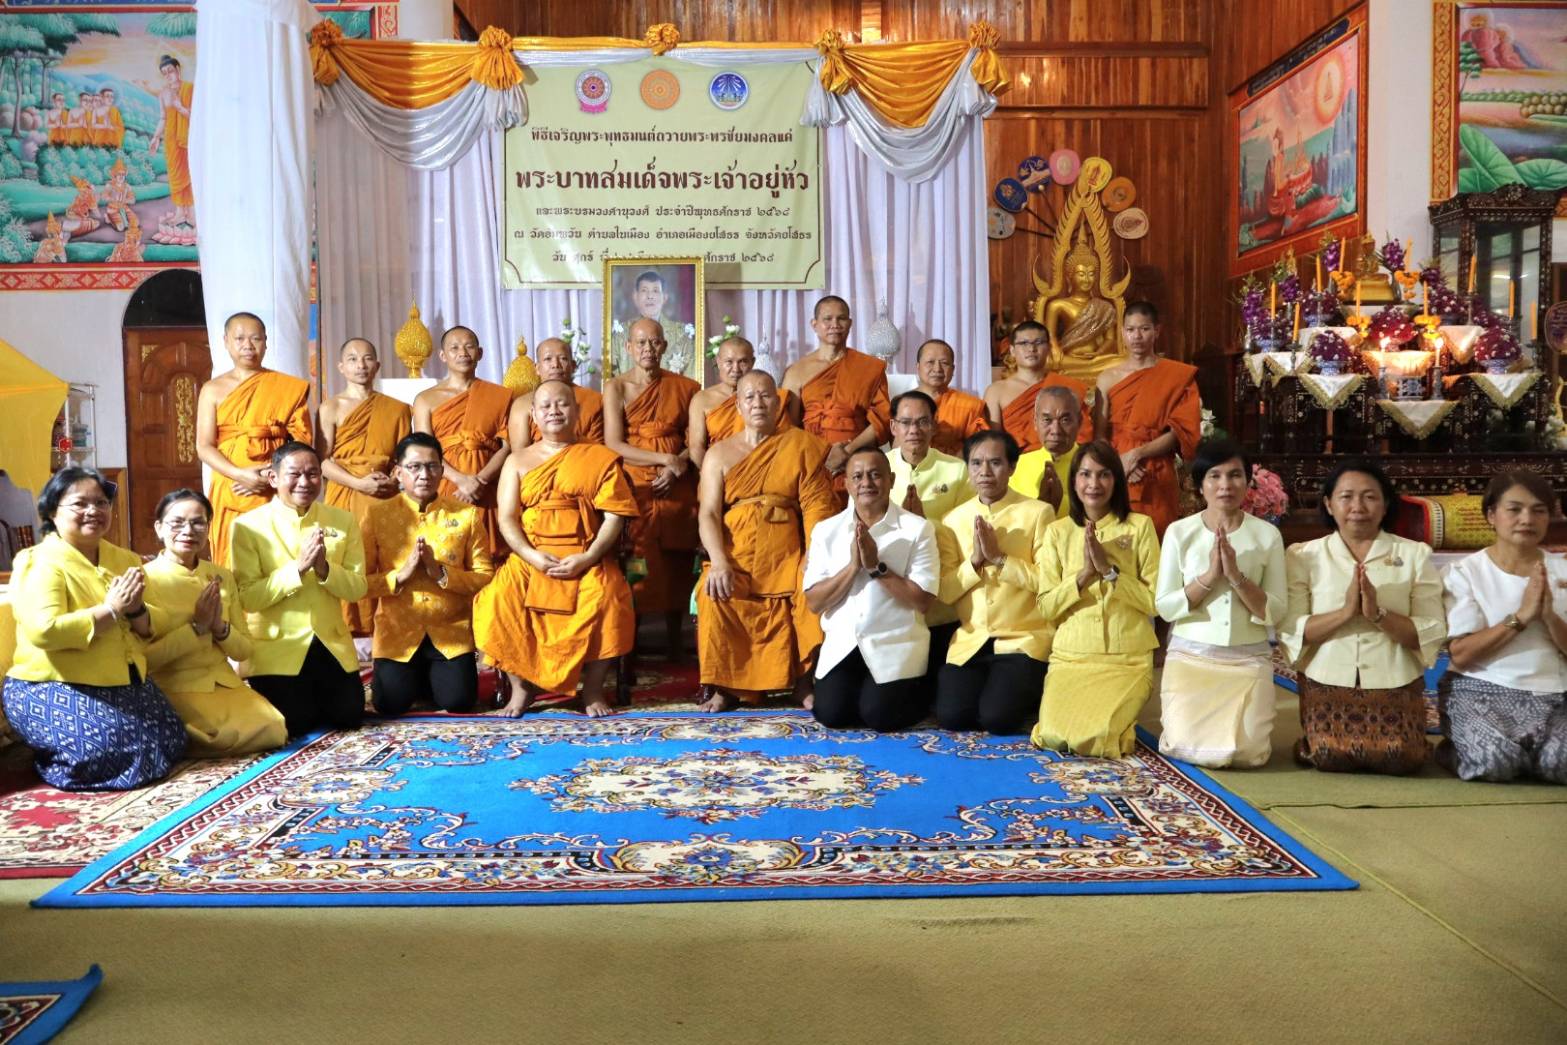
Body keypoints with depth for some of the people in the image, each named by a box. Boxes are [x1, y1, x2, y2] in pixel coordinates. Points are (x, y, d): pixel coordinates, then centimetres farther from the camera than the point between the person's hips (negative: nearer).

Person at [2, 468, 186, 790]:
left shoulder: (124, 559, 10)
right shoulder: (41, 563, -12)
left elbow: (154, 628, 5)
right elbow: (44, 631, -28)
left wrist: (136, 610, -16)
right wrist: (111, 610, -24)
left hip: (126, 684, 8)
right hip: (54, 690, -7)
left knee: (171, 743, 1)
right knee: (128, 754, -21)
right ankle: (50, 761, 8)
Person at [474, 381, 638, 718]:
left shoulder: (600, 457, 10)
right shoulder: (518, 461, 15)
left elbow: (614, 515, 1)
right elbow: (507, 519, 5)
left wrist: (588, 558, -14)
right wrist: (533, 557, -13)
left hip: (587, 559, -2)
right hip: (531, 557, 2)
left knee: (605, 599, -33)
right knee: (498, 599, -28)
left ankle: (593, 688, -13)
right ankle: (521, 686, -10)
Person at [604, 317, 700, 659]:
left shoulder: (684, 387, 9)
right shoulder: (616, 387, 3)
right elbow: (613, 445, -6)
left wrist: (678, 466, -10)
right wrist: (665, 458, -12)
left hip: (677, 489, 2)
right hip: (635, 488, -2)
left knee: (677, 567, 6)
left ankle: (675, 639, 21)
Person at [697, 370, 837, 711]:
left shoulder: (801, 445, 8)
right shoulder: (719, 453, 9)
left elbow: (816, 504, -1)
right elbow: (708, 513, -1)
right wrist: (718, 562, -19)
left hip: (787, 557, 0)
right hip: (734, 558, 0)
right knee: (715, 595, -28)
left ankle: (803, 681, -8)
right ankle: (724, 686, -12)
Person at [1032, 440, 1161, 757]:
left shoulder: (1139, 526, 1)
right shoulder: (1057, 531, 6)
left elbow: (1155, 601, -5)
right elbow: (1046, 608, 1)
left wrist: (1109, 569, -14)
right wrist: (1083, 574, -12)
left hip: (1128, 660, -1)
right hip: (1070, 657, 2)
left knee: (1097, 737, -25)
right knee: (1054, 737, -22)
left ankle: (1119, 717, 11)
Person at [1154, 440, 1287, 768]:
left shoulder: (1267, 534, 1)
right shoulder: (1179, 532, -1)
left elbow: (1274, 613, -4)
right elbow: (1165, 607, -5)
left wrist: (1237, 576, -19)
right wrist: (1209, 576, -18)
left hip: (1249, 659, 1)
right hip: (1190, 656, -1)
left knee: (1248, 754, -13)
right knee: (1189, 750, -14)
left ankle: (1246, 721, 23)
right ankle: (1181, 718, 21)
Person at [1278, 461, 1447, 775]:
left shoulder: (1415, 554, 4)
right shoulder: (1303, 556, 2)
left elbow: (1433, 635, -4)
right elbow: (1290, 631, -7)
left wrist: (1378, 614, -20)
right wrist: (1346, 611, -20)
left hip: (1395, 685, 1)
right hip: (1328, 684, -1)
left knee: (1400, 759, -18)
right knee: (1332, 758, -20)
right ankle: (1314, 742, 14)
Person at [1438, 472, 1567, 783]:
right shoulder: (1464, 572, -2)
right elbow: (1460, 655, -11)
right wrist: (1521, 616, -19)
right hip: (1482, 690, -3)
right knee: (1496, 762, -30)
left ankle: (1523, 750, 6)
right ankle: (1458, 750, 4)